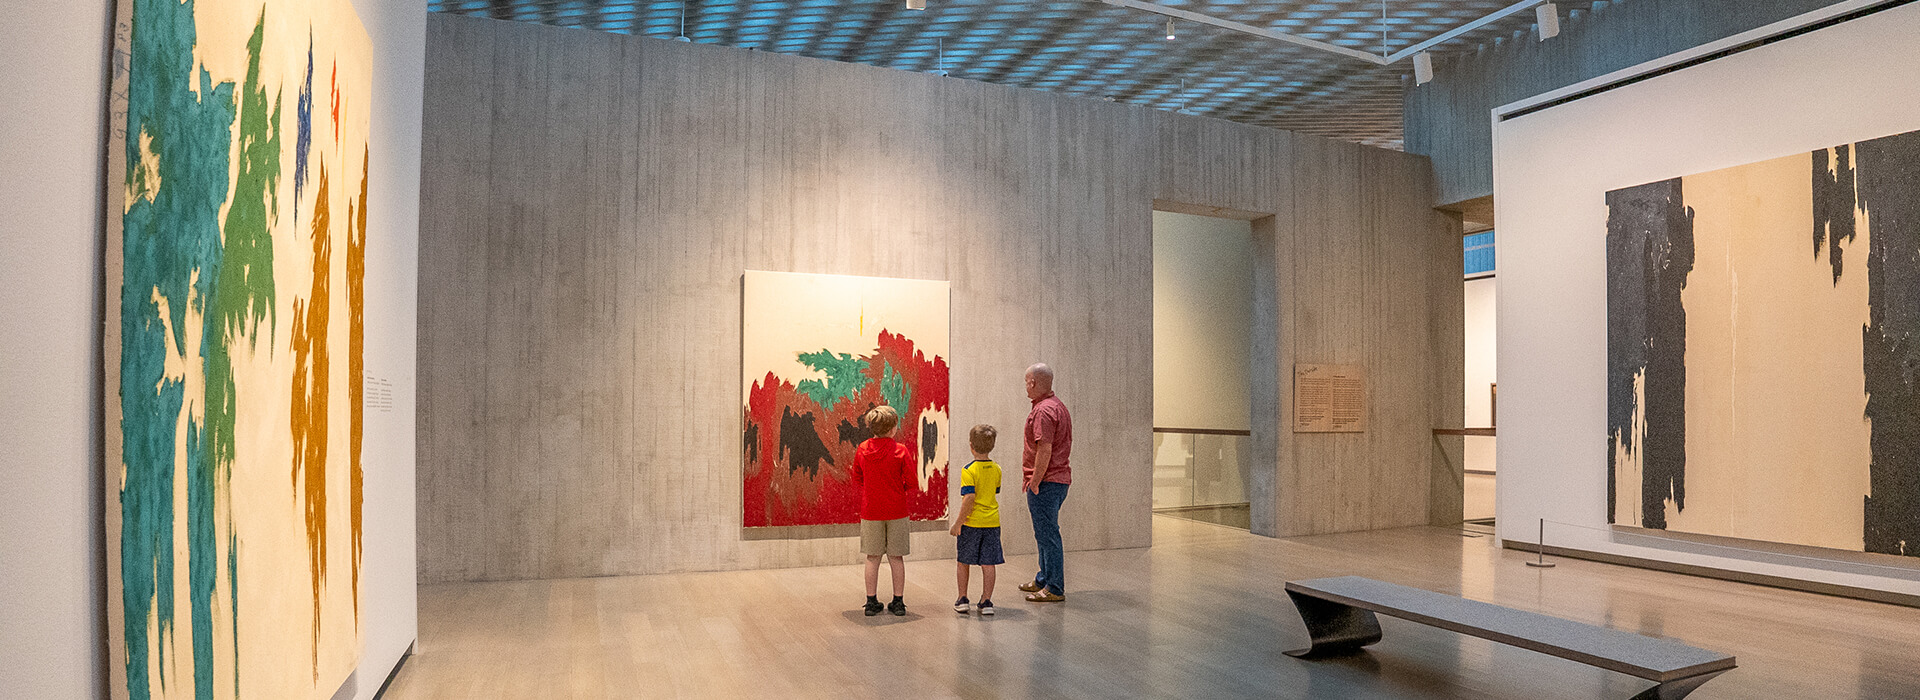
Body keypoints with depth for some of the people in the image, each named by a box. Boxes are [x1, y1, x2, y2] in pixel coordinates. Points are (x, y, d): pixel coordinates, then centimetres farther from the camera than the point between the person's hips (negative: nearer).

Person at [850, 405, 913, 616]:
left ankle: (872, 602, 11)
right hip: (896, 511, -1)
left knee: (872, 558, 9)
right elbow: (911, 482, -6)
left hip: (870, 511, 2)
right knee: (896, 557, 7)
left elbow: (856, 478, 9)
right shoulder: (901, 451, -10)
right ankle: (898, 602, 12)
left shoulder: (862, 450, -2)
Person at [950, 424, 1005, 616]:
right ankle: (986, 601, 8)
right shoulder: (996, 469, 3)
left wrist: (958, 522, -15)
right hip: (992, 521, 4)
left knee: (964, 562, 13)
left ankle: (962, 599, 20)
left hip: (971, 523, -4)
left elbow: (969, 498, -20)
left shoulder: (969, 470, -14)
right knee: (988, 564, 7)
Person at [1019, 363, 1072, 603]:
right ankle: (1044, 580, 30)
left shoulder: (1044, 411, -17)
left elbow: (1045, 450, -24)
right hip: (1060, 478, 11)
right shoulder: (1057, 405, 16)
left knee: (1047, 534, -5)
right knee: (1045, 533, 19)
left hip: (1046, 482, -11)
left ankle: (1055, 589, 1)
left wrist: (1035, 481, -19)